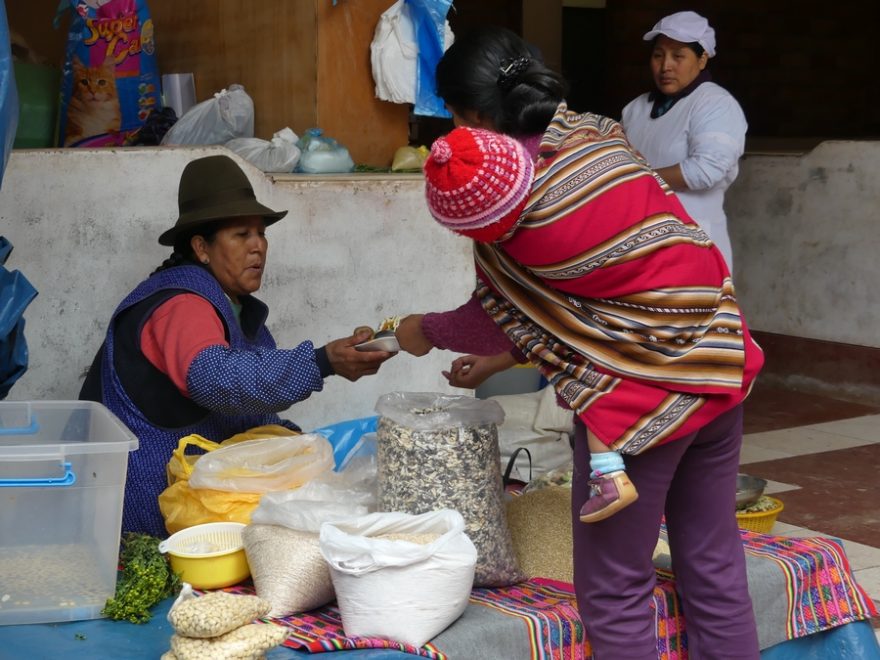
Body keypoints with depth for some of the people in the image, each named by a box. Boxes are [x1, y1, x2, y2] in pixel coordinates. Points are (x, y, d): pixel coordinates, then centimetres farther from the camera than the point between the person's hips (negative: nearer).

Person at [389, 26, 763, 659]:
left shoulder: (507, 207, -13)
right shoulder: (601, 136, 4)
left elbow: (497, 317, 5)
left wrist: (424, 332, 25)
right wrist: (505, 356, 19)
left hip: (641, 391, -7)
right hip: (720, 368, 7)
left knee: (614, 592, 6)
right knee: (715, 567, 16)